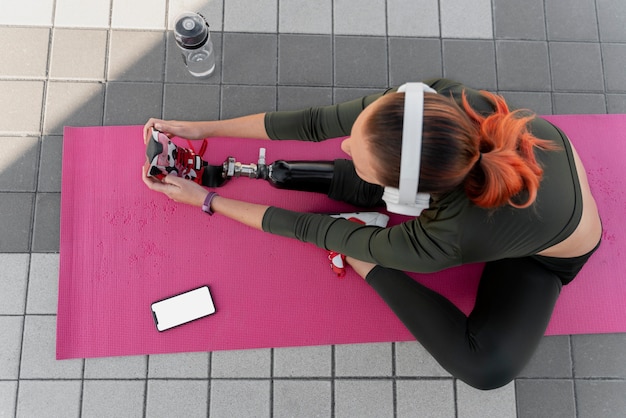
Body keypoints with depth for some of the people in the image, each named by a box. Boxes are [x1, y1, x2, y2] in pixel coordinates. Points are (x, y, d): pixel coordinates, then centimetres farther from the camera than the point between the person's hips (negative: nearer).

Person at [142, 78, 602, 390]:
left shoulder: (446, 240, -45)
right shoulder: (438, 99, -37)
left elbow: (313, 230, -31)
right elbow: (318, 122, -25)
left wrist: (207, 200, -20)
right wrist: (203, 128, -18)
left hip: (550, 255, -3)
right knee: (362, 180, -20)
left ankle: (371, 266, -6)